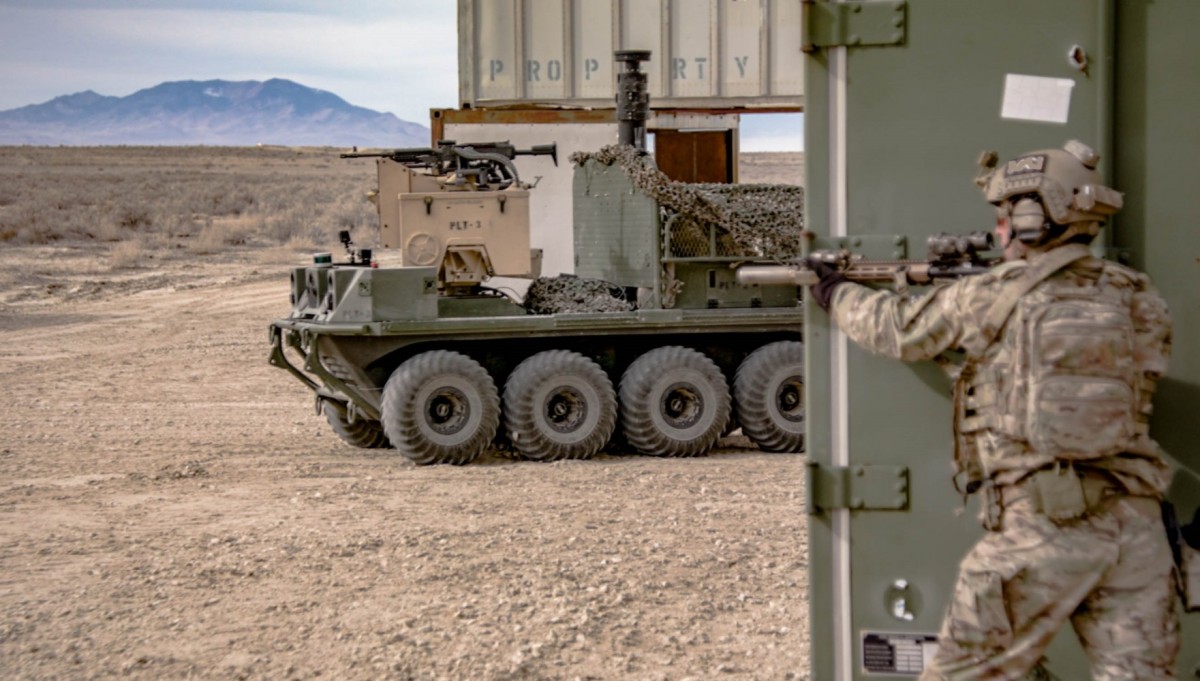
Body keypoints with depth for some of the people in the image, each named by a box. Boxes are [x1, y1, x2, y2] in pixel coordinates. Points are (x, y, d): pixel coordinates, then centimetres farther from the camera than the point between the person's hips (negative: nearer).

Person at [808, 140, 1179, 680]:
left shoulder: (987, 298, -3)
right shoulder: (1136, 298, 8)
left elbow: (898, 330, 12)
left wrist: (836, 292, 33)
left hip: (1041, 526, -4)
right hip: (1135, 521, 5)